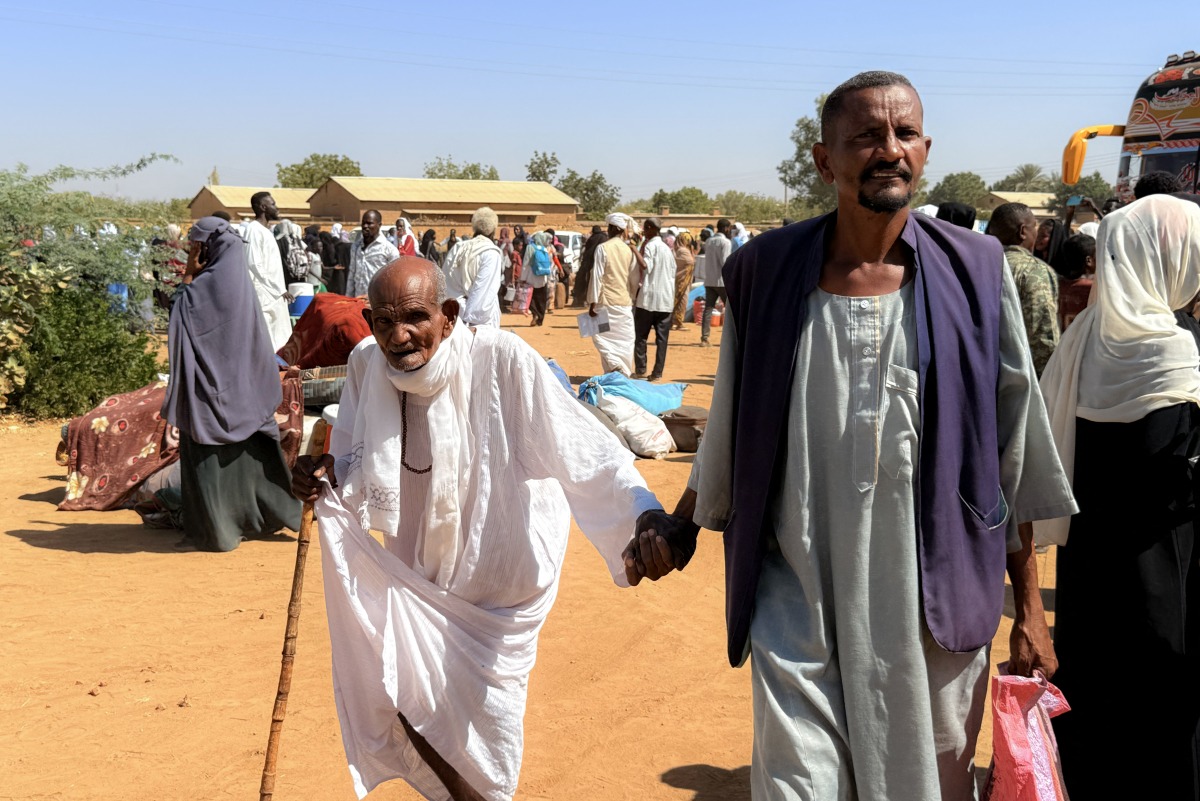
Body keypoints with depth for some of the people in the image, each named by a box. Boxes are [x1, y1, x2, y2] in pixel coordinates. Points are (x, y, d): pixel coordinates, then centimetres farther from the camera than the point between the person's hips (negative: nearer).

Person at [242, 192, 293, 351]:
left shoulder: (265, 230, 18)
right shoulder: (254, 229, -11)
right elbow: (254, 264, -18)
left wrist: (279, 288, 12)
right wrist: (276, 288, -15)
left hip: (273, 294, 10)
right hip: (263, 294, -10)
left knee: (276, 343, 10)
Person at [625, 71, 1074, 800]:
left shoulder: (974, 273, -3)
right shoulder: (768, 271, -3)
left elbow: (1014, 452, 0)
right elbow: (729, 431, 9)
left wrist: (1030, 607, 1)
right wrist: (680, 528, 11)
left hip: (934, 606, 1)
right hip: (799, 601, 0)